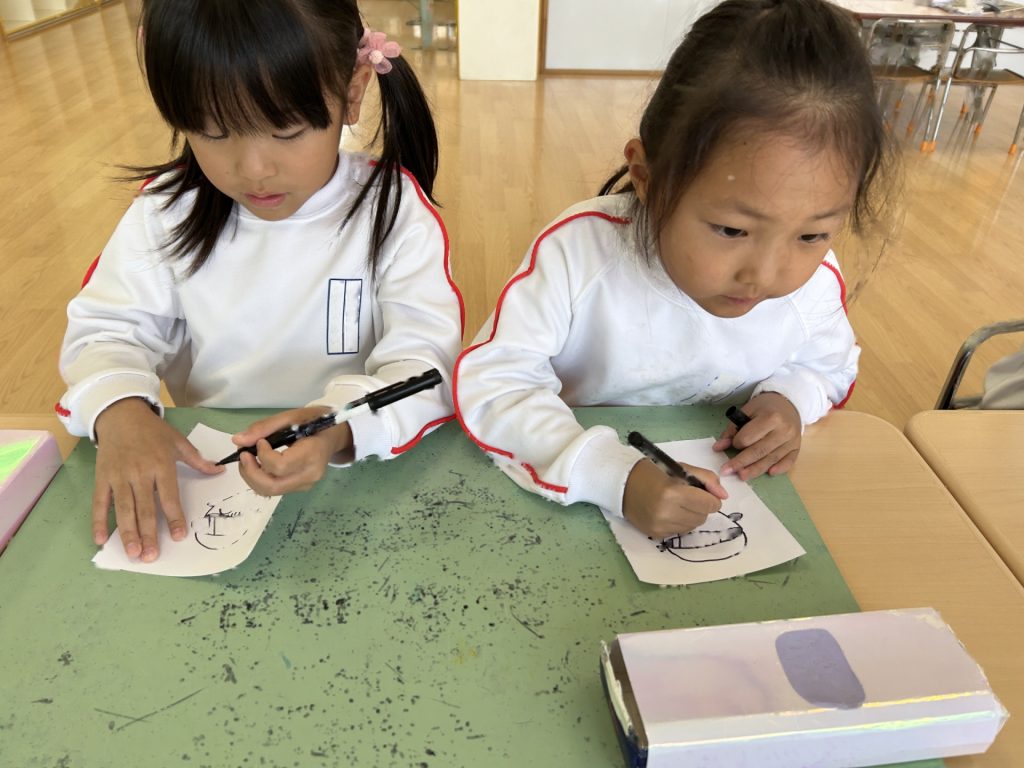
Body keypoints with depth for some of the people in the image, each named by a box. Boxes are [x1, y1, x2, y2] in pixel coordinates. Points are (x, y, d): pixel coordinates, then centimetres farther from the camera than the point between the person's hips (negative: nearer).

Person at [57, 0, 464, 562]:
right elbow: (106, 329, 2)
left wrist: (342, 425, -38)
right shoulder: (168, 211, -2)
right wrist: (118, 408, -21)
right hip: (197, 469, 4)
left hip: (357, 478, -3)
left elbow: (426, 363, -18)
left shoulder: (394, 211, -11)